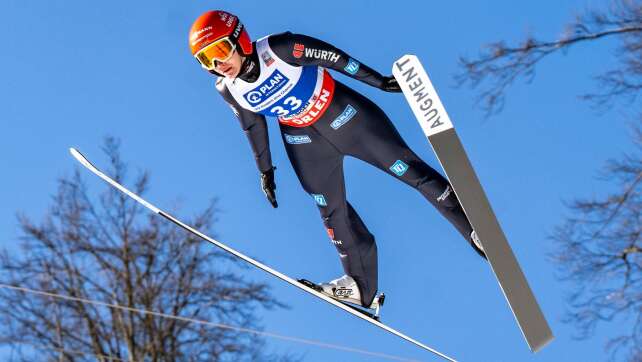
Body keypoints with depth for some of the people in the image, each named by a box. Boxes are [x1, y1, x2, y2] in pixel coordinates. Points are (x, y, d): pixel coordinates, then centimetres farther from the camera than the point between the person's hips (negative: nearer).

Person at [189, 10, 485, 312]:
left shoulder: (278, 48, -28)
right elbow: (253, 126, 4)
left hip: (343, 115, -4)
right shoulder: (228, 90, -13)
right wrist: (265, 170, 12)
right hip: (303, 140, 4)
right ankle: (363, 288, 26)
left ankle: (475, 230, 13)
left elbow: (331, 57, -18)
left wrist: (379, 81, -12)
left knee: (408, 168, -2)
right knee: (331, 211, 9)